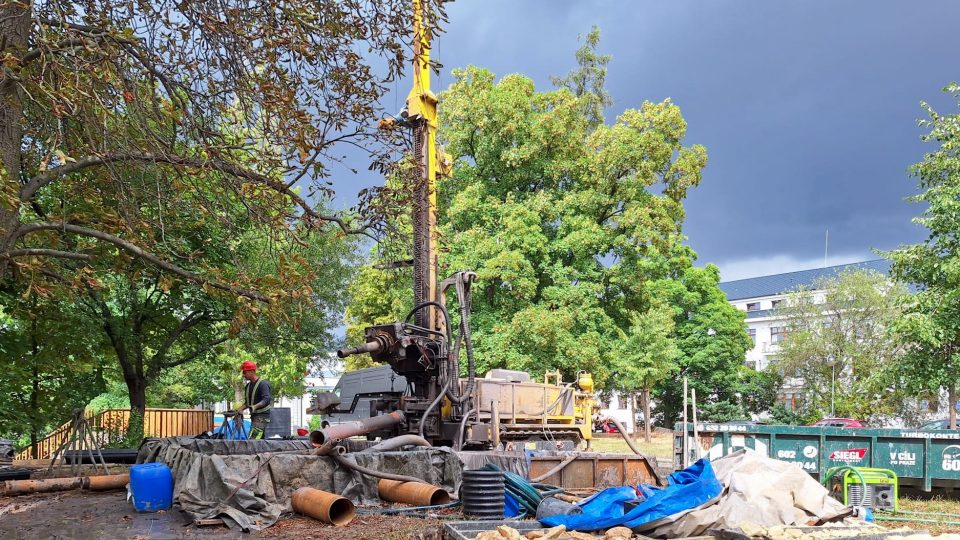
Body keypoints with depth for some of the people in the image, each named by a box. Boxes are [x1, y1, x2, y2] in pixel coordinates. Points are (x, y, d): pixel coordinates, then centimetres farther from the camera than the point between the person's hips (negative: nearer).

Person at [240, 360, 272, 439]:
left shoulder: (262, 384, -12)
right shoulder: (248, 386, 15)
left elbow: (266, 400, -23)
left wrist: (255, 407, -37)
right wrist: (241, 409, 4)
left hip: (262, 416, -9)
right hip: (254, 416, 9)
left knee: (252, 440, -19)